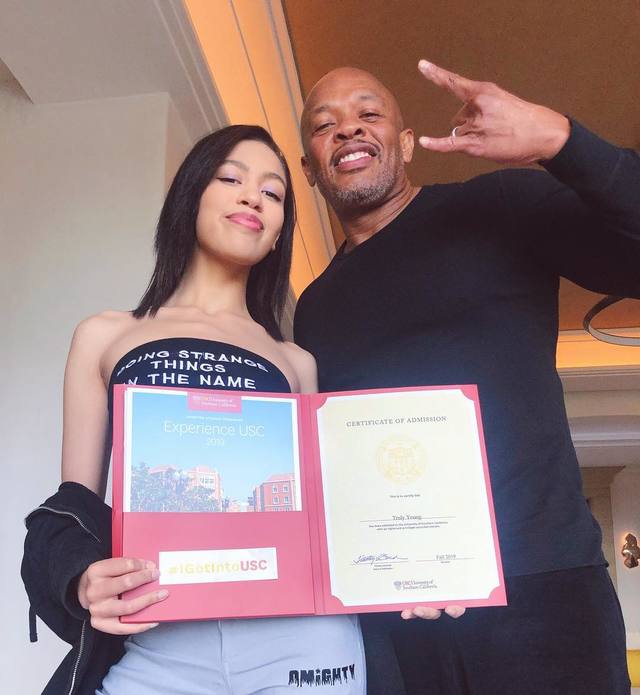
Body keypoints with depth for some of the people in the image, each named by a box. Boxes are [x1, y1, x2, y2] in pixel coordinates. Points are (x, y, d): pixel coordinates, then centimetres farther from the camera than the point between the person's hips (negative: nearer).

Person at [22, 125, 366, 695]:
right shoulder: (106, 337, 13)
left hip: (301, 635, 1)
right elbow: (72, 507, 10)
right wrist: (81, 579, -12)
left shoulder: (298, 363, 15)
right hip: (151, 645, -1)